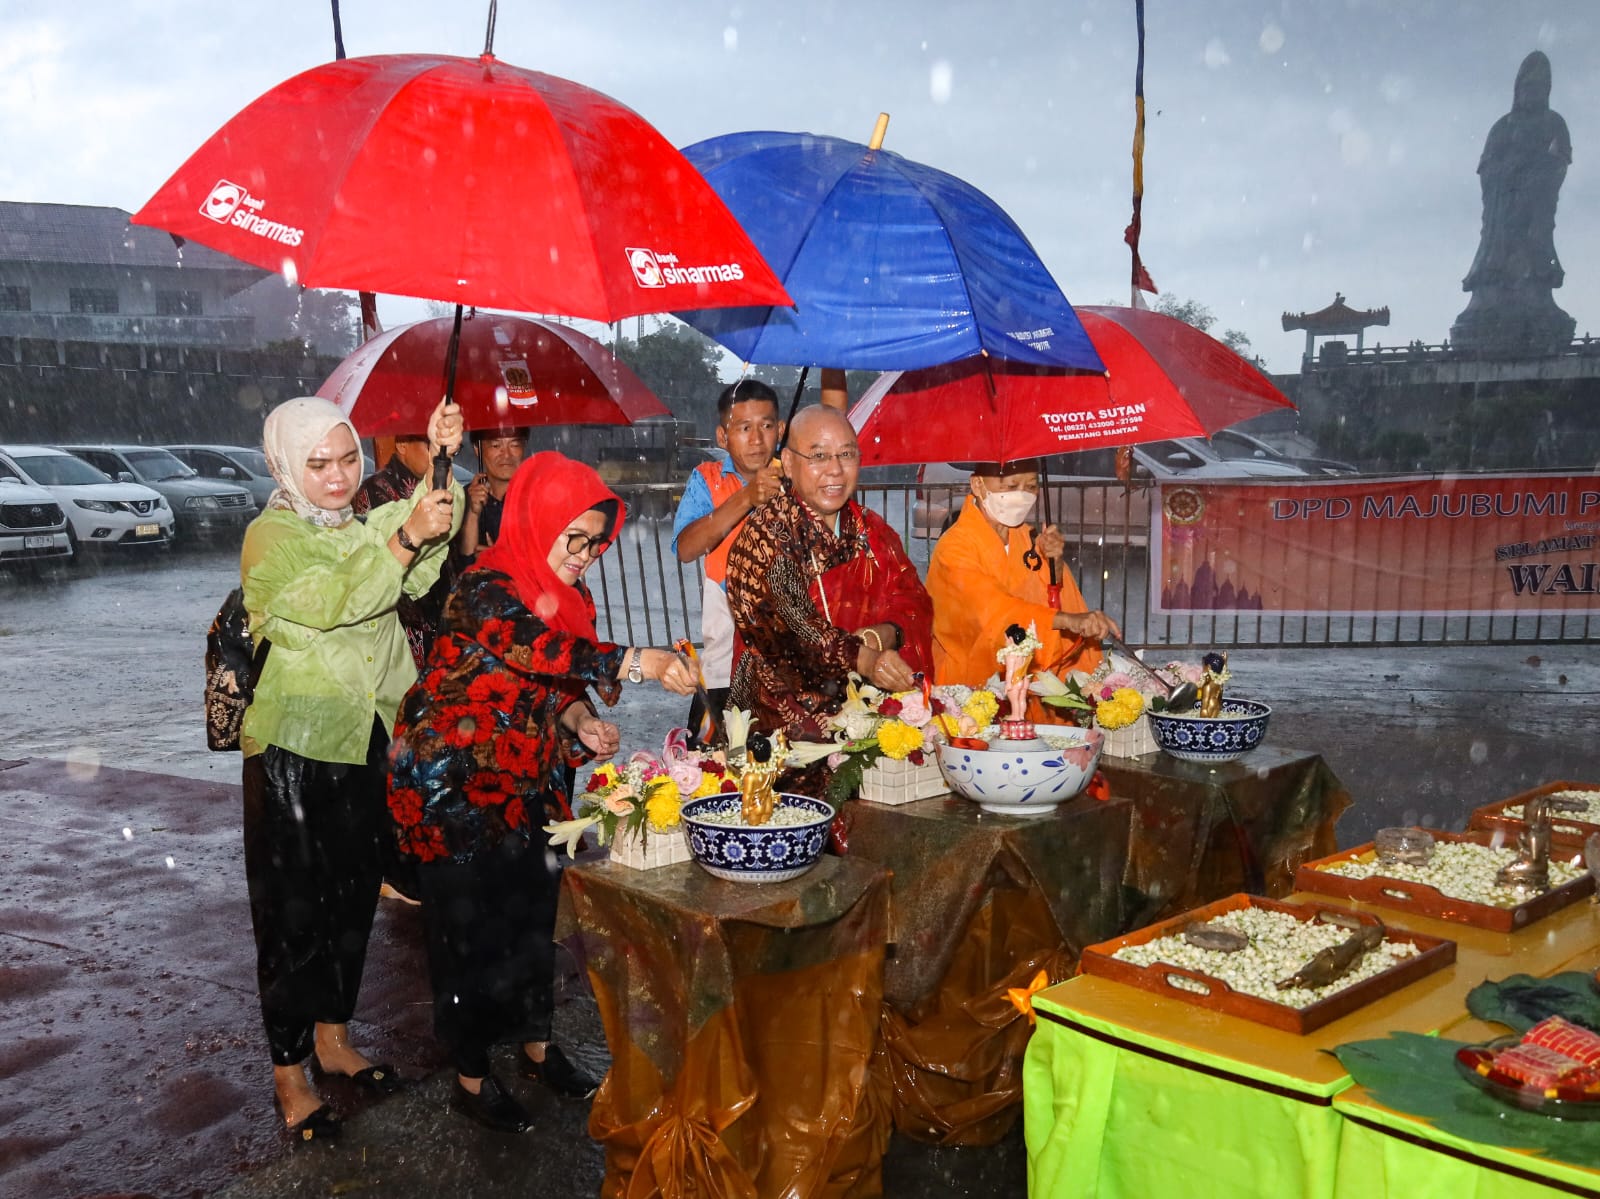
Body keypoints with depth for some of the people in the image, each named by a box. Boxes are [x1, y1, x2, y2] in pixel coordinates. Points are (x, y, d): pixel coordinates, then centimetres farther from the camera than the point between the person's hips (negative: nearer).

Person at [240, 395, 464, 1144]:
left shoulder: (365, 526, 9)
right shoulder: (271, 537, -10)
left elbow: (418, 575, -12)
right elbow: (333, 599, -28)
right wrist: (407, 536, -41)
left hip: (364, 742, 6)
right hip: (295, 748, -6)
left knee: (354, 898, 16)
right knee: (295, 911, 3)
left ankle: (333, 1038, 34)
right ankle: (289, 1073, 17)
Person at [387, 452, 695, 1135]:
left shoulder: (566, 597, 4)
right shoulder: (485, 589, -22)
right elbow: (538, 647, -40)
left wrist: (582, 722, -11)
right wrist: (635, 663, -47)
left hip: (525, 784, 7)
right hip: (454, 787, -7)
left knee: (533, 914, 15)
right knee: (472, 927, 4)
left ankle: (537, 1047, 34)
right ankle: (471, 1079, 21)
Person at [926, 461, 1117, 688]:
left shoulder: (1026, 536, 7)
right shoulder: (954, 548, -13)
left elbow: (1061, 604, 5)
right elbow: (992, 609, -28)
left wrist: (1055, 564, -13)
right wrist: (1068, 619, -39)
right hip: (972, 684, -6)